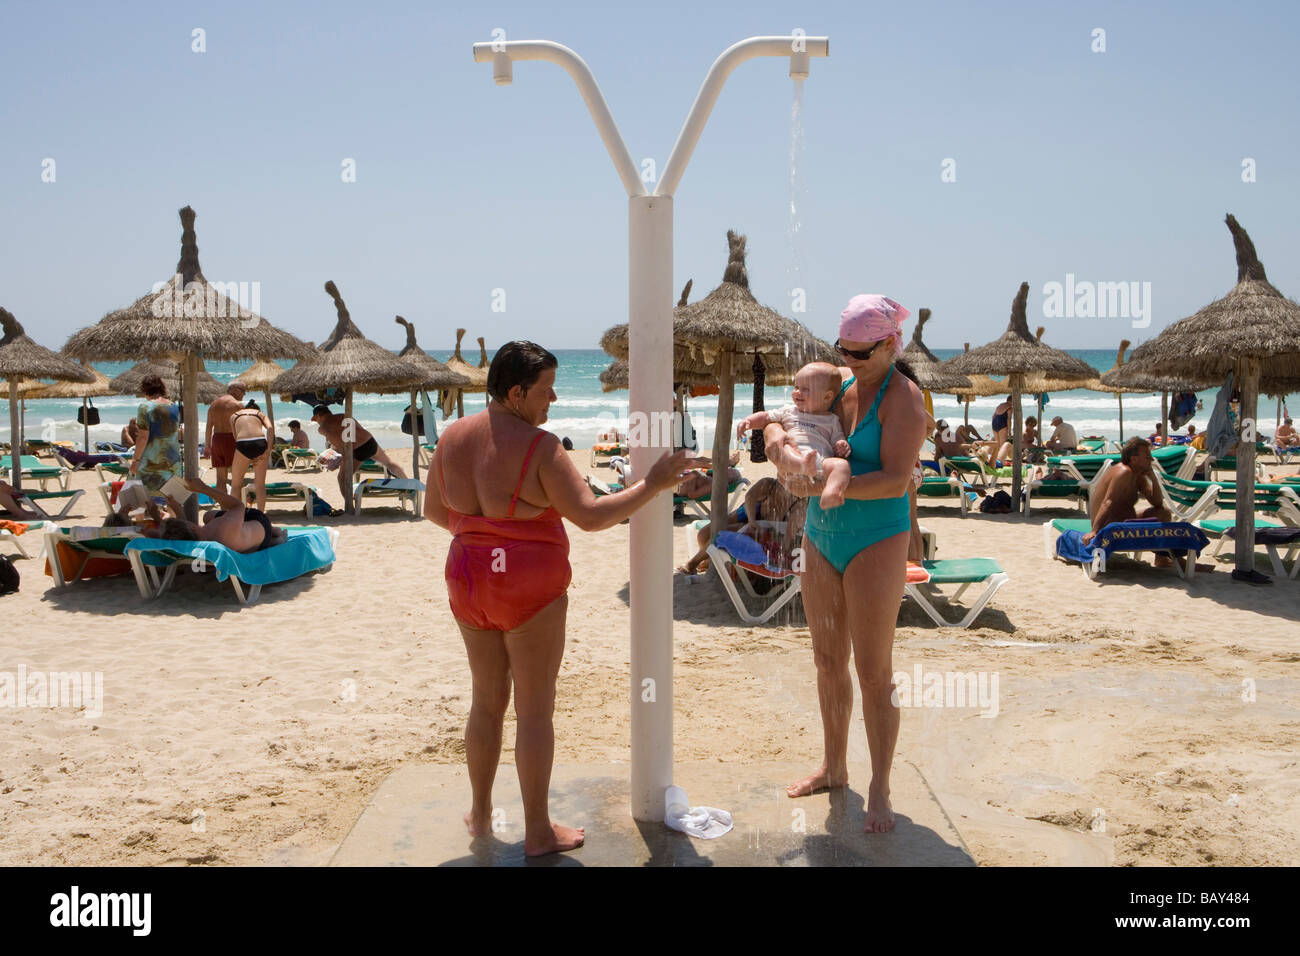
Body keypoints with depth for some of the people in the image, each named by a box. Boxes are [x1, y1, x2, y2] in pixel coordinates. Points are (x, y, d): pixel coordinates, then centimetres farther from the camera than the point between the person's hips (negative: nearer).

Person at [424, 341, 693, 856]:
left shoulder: (454, 436, 2)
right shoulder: (537, 446, -18)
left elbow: (434, 509, 12)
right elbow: (590, 515, -20)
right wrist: (652, 484, -12)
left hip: (470, 581, 7)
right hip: (530, 588, -7)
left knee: (487, 700, 21)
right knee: (536, 710, 5)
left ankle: (480, 813, 33)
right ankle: (538, 832, 16)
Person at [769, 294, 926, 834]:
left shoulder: (902, 397, -13)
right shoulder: (835, 382, 6)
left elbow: (896, 481, -22)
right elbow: (776, 426, 10)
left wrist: (826, 485, -30)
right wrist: (785, 446, -13)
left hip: (876, 541, -6)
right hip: (821, 538, 7)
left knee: (874, 671, -1)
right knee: (828, 661, 14)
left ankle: (879, 791, 11)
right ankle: (834, 768, 30)